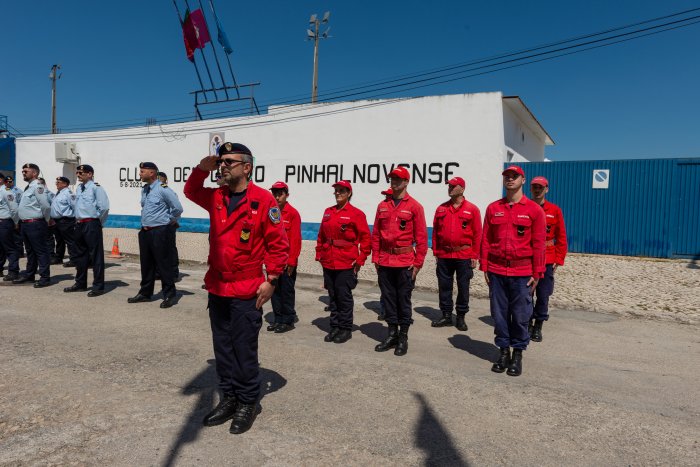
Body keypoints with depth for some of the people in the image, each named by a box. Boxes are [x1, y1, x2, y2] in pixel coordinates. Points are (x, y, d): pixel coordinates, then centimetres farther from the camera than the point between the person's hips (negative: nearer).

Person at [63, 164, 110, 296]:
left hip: (91, 225, -9)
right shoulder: (78, 188, 15)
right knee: (80, 255, 16)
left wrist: (98, 221, -7)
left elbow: (104, 207, -17)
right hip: (79, 224, 9)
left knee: (96, 256, -4)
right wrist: (77, 218, 17)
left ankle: (98, 286, 2)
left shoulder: (96, 187, -11)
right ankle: (80, 284, 28)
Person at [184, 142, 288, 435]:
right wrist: (202, 169, 7)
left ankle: (247, 404, 20)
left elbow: (278, 244, -9)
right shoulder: (216, 197, 8)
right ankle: (229, 399, 30)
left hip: (246, 292, -6)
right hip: (217, 288, 7)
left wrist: (271, 280, -11)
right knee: (222, 347, 15)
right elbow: (191, 191, 27)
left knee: (244, 350, 4)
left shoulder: (263, 200, -11)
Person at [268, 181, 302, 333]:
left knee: (287, 291, 3)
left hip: (287, 262, -5)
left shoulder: (293, 213, -8)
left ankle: (288, 320, 15)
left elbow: (296, 239, -11)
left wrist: (292, 261, -13)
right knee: (274, 290, 12)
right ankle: (278, 319, 24)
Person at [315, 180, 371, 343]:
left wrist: (360, 260, -9)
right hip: (328, 263, 5)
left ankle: (345, 329, 16)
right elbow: (321, 235, 16)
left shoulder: (356, 214, -5)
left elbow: (366, 239, -7)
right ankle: (335, 327, 25)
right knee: (333, 296, 12)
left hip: (346, 264, -5)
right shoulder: (328, 212, 11)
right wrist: (319, 254, 11)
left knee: (344, 296, 2)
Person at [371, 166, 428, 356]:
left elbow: (421, 236, -5)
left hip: (405, 262, -4)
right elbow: (376, 233, 11)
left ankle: (403, 337, 16)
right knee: (388, 298, 11)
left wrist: (418, 262, -8)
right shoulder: (383, 205, 9)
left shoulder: (414, 206, -3)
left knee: (403, 299, 4)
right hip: (385, 262, 4)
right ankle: (392, 334, 24)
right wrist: (376, 257, 6)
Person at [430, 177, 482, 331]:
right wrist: (436, 252, 7)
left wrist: (474, 256, -4)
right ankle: (446, 316, 20)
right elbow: (435, 232, 10)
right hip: (444, 255, 3)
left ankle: (461, 317, 18)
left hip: (464, 256, -3)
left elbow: (477, 234, -1)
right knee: (444, 286, 8)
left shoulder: (472, 209, -1)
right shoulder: (441, 209, 8)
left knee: (463, 287, 5)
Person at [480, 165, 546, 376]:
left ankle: (518, 354, 19)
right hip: (497, 271, 2)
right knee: (499, 313, 8)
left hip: (522, 273, -2)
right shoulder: (493, 208, 6)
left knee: (520, 315, 4)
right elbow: (486, 239, 7)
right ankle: (504, 351, 22)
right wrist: (484, 267, 3)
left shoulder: (534, 209, 0)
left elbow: (539, 243, -1)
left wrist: (537, 273, -4)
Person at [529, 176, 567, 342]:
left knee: (543, 295, 3)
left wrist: (559, 259, 1)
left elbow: (561, 237, 5)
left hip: (547, 261, 0)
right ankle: (528, 323, 20)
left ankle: (538, 327, 17)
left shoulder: (555, 210, 4)